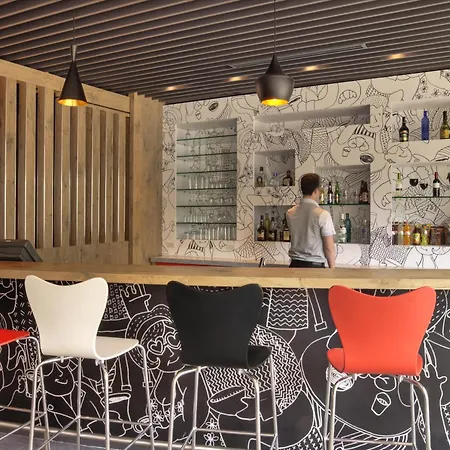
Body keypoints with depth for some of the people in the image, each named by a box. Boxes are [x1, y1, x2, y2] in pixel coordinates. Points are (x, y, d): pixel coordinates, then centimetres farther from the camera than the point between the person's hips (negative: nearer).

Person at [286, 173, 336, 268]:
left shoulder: (290, 213, 2)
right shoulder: (323, 214, -13)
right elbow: (329, 248, -11)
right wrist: (332, 268, -1)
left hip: (295, 264, 5)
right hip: (315, 266, -5)